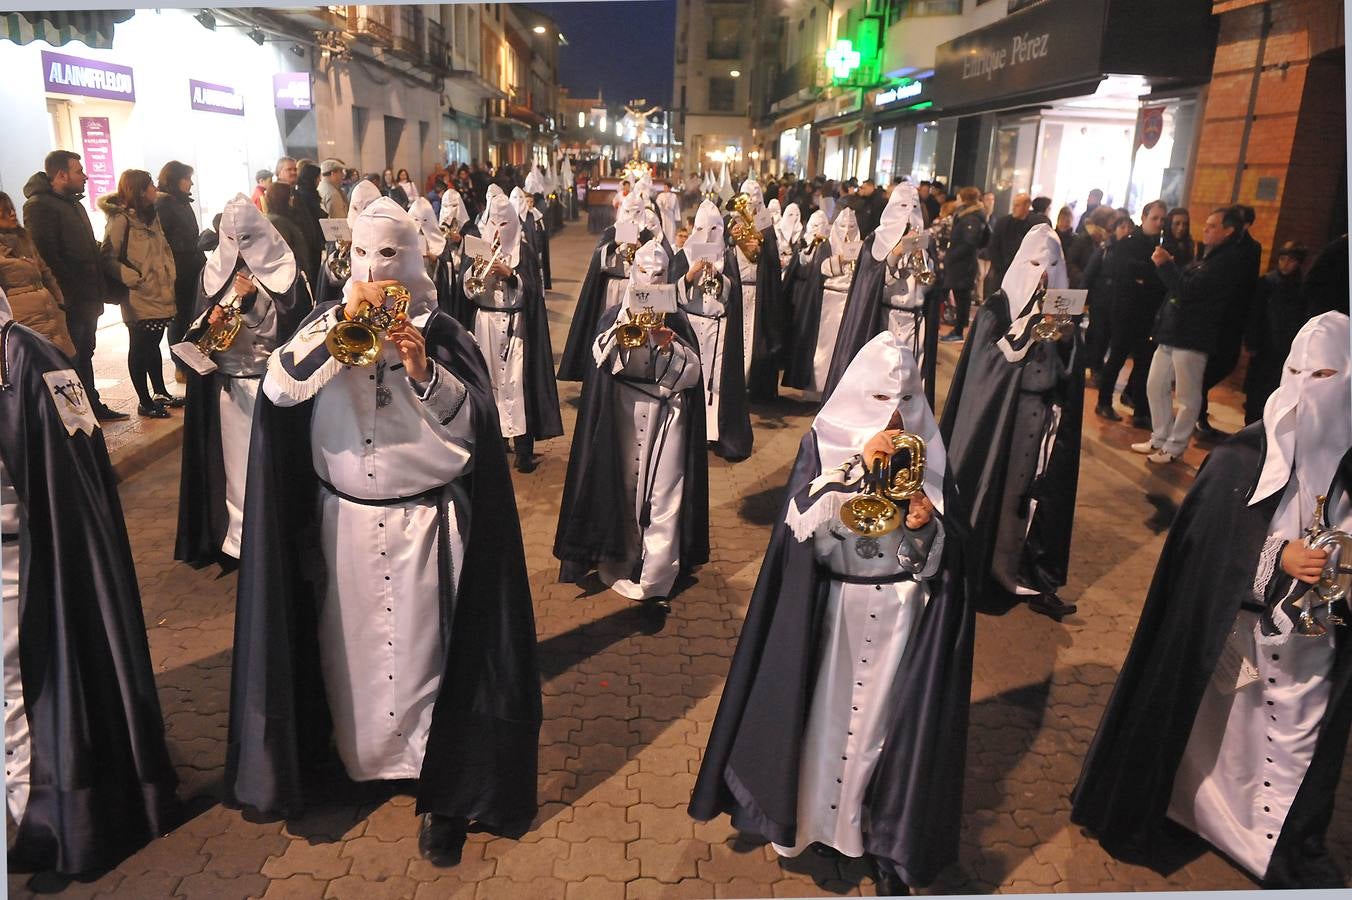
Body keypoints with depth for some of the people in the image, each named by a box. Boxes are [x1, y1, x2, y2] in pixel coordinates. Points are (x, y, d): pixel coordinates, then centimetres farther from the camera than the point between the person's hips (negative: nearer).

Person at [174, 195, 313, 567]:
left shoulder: (285, 271, -2)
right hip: (224, 383, 4)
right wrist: (209, 322, -8)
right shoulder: (213, 272, 10)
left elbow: (293, 328, -8)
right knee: (230, 461, 5)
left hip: (271, 382, -3)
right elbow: (196, 330, 14)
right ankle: (234, 536, 15)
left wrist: (254, 301, -17)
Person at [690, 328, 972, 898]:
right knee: (821, 715, 10)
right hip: (832, 610, -1)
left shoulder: (927, 455, -1)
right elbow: (800, 520, -19)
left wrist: (925, 525, -23)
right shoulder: (824, 443, -5)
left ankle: (885, 842, 27)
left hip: (901, 615, 1)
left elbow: (938, 557, -1)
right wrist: (858, 464, -26)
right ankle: (808, 812, 34)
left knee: (889, 721, 9)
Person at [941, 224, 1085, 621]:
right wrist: (1026, 334, -21)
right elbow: (985, 360, -12)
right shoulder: (997, 307, 0)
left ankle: (1033, 579, 11)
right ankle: (972, 570, 13)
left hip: (1045, 420, 3)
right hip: (997, 417, -3)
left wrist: (1067, 340, -14)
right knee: (988, 491, 0)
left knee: (1040, 496, 3)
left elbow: (1074, 370, 4)